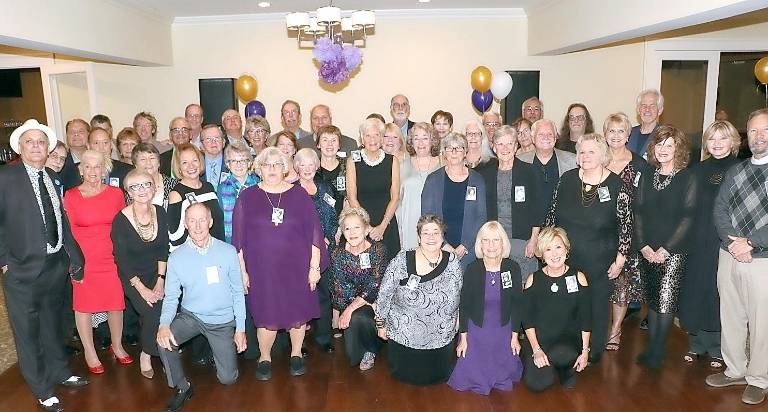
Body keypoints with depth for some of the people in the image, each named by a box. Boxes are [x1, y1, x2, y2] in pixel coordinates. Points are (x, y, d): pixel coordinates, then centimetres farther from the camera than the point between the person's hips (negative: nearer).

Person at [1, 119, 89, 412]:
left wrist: (74, 257, 3)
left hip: (56, 264, 5)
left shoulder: (52, 178, 6)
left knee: (52, 323, 22)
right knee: (28, 331, 9)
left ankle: (59, 372, 41)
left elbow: (62, 221, 7)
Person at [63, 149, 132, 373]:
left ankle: (117, 345, 30)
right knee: (84, 305, 9)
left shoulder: (116, 193, 2)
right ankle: (89, 352, 26)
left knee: (116, 303, 8)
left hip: (112, 258, 1)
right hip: (83, 260, -1)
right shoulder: (71, 196, -1)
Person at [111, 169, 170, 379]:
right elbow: (122, 260, -12)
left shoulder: (160, 213, -5)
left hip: (157, 273, 4)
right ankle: (146, 354, 4)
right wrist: (141, 288, -16)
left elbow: (163, 249, 1)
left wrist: (160, 280, -7)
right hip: (132, 277, -3)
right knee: (153, 310, -22)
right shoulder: (120, 220, -16)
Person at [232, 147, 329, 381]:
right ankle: (264, 358, 27)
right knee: (266, 316, 4)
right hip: (262, 269, 0)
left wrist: (314, 266, -3)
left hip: (296, 267, 1)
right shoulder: (247, 197, 2)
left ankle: (296, 355, 31)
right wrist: (242, 271, 0)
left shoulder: (299, 194, 1)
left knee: (298, 312, 9)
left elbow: (314, 231, 1)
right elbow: (238, 237, 3)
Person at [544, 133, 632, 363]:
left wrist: (620, 259, -5)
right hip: (565, 258, 2)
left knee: (597, 306, 11)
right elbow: (552, 214, 8)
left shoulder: (617, 186, -8)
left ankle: (594, 351, 31)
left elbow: (626, 224, -4)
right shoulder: (567, 179, 0)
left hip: (599, 262, -2)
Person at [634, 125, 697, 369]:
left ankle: (657, 350, 7)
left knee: (666, 300, -7)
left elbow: (688, 217, -9)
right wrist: (644, 246, -5)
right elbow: (638, 212, 5)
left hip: (674, 251, -4)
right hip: (647, 251, 4)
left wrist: (666, 249, -14)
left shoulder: (687, 178, -4)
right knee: (652, 299, 11)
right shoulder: (647, 177, 9)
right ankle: (651, 347, 21)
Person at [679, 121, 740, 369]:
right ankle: (696, 344, 24)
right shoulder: (697, 171, 8)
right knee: (695, 290, 7)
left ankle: (717, 349, 20)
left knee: (720, 293, 4)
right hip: (697, 243, 3)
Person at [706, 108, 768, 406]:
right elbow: (719, 209, 5)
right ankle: (735, 370, 29)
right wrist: (732, 242, -10)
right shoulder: (735, 172, 12)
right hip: (729, 256, 5)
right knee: (730, 317, 13)